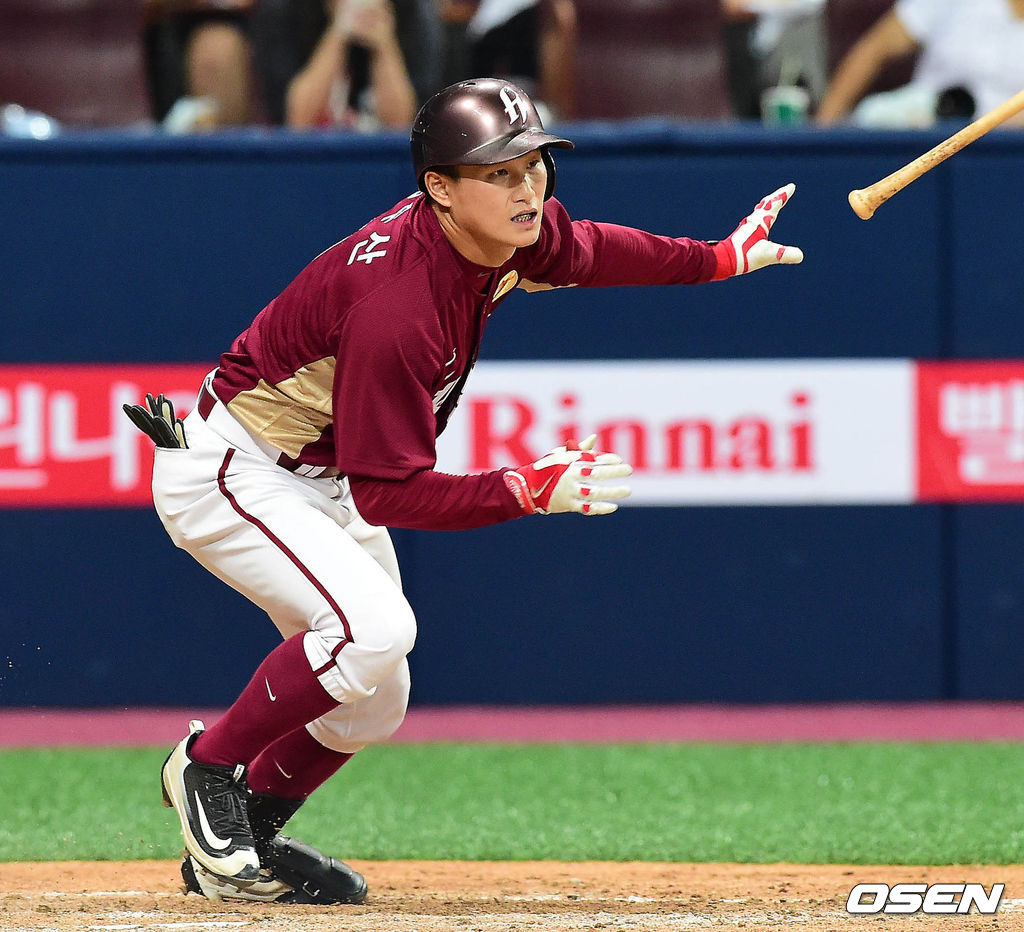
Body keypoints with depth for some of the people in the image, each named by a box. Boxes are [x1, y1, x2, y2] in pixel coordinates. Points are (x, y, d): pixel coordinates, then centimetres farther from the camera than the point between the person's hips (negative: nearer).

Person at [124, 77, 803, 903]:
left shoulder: (508, 236, -10)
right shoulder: (397, 307, -36)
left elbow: (577, 250, 17)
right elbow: (389, 494, -33)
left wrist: (720, 259, 18)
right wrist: (527, 492, -38)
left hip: (322, 479, 9)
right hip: (232, 473, -9)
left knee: (373, 704, 12)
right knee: (372, 627, -29)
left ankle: (238, 845, 30)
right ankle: (209, 766, -8)